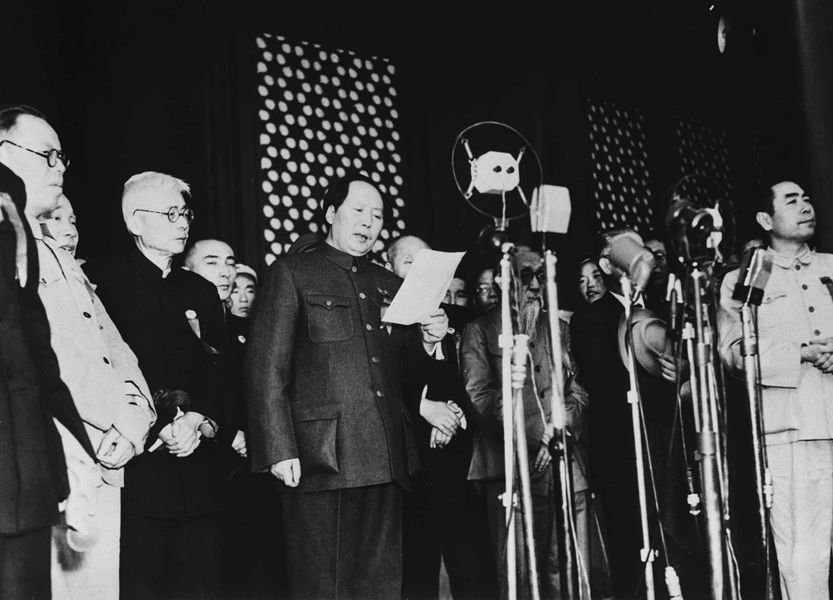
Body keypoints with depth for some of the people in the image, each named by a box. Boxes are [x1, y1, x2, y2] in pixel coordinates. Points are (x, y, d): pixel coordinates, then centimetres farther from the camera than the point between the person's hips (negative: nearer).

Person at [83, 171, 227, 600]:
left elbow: (218, 372, 13)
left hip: (195, 465, 5)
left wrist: (202, 420, -6)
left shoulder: (201, 291, 18)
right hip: (134, 467, -5)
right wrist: (157, 427, -15)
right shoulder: (101, 280, 0)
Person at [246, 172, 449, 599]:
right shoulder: (291, 274, 5)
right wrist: (279, 450, -11)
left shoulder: (390, 286, 21)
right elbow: (266, 369, -2)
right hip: (321, 460, -5)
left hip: (385, 463, 5)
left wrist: (427, 343, 2)